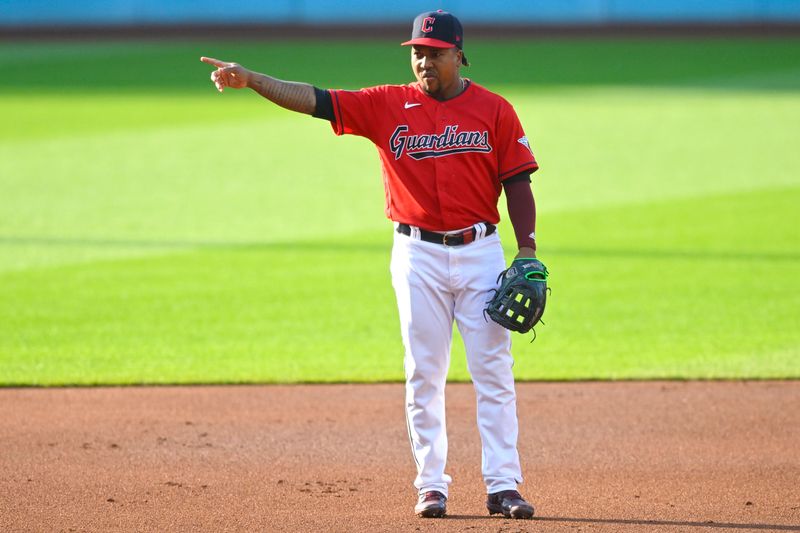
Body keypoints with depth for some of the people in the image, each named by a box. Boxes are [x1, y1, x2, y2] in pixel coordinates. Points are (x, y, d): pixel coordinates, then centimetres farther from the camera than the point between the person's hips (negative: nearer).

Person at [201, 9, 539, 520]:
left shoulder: (494, 110, 1)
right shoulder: (388, 105, 1)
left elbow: (517, 185, 2)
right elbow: (316, 99, -7)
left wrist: (528, 254, -5)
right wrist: (251, 79, -19)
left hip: (481, 250, -1)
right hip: (418, 254, 1)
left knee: (494, 373, -1)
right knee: (424, 374, 3)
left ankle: (503, 486, 2)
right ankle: (431, 485, 10)